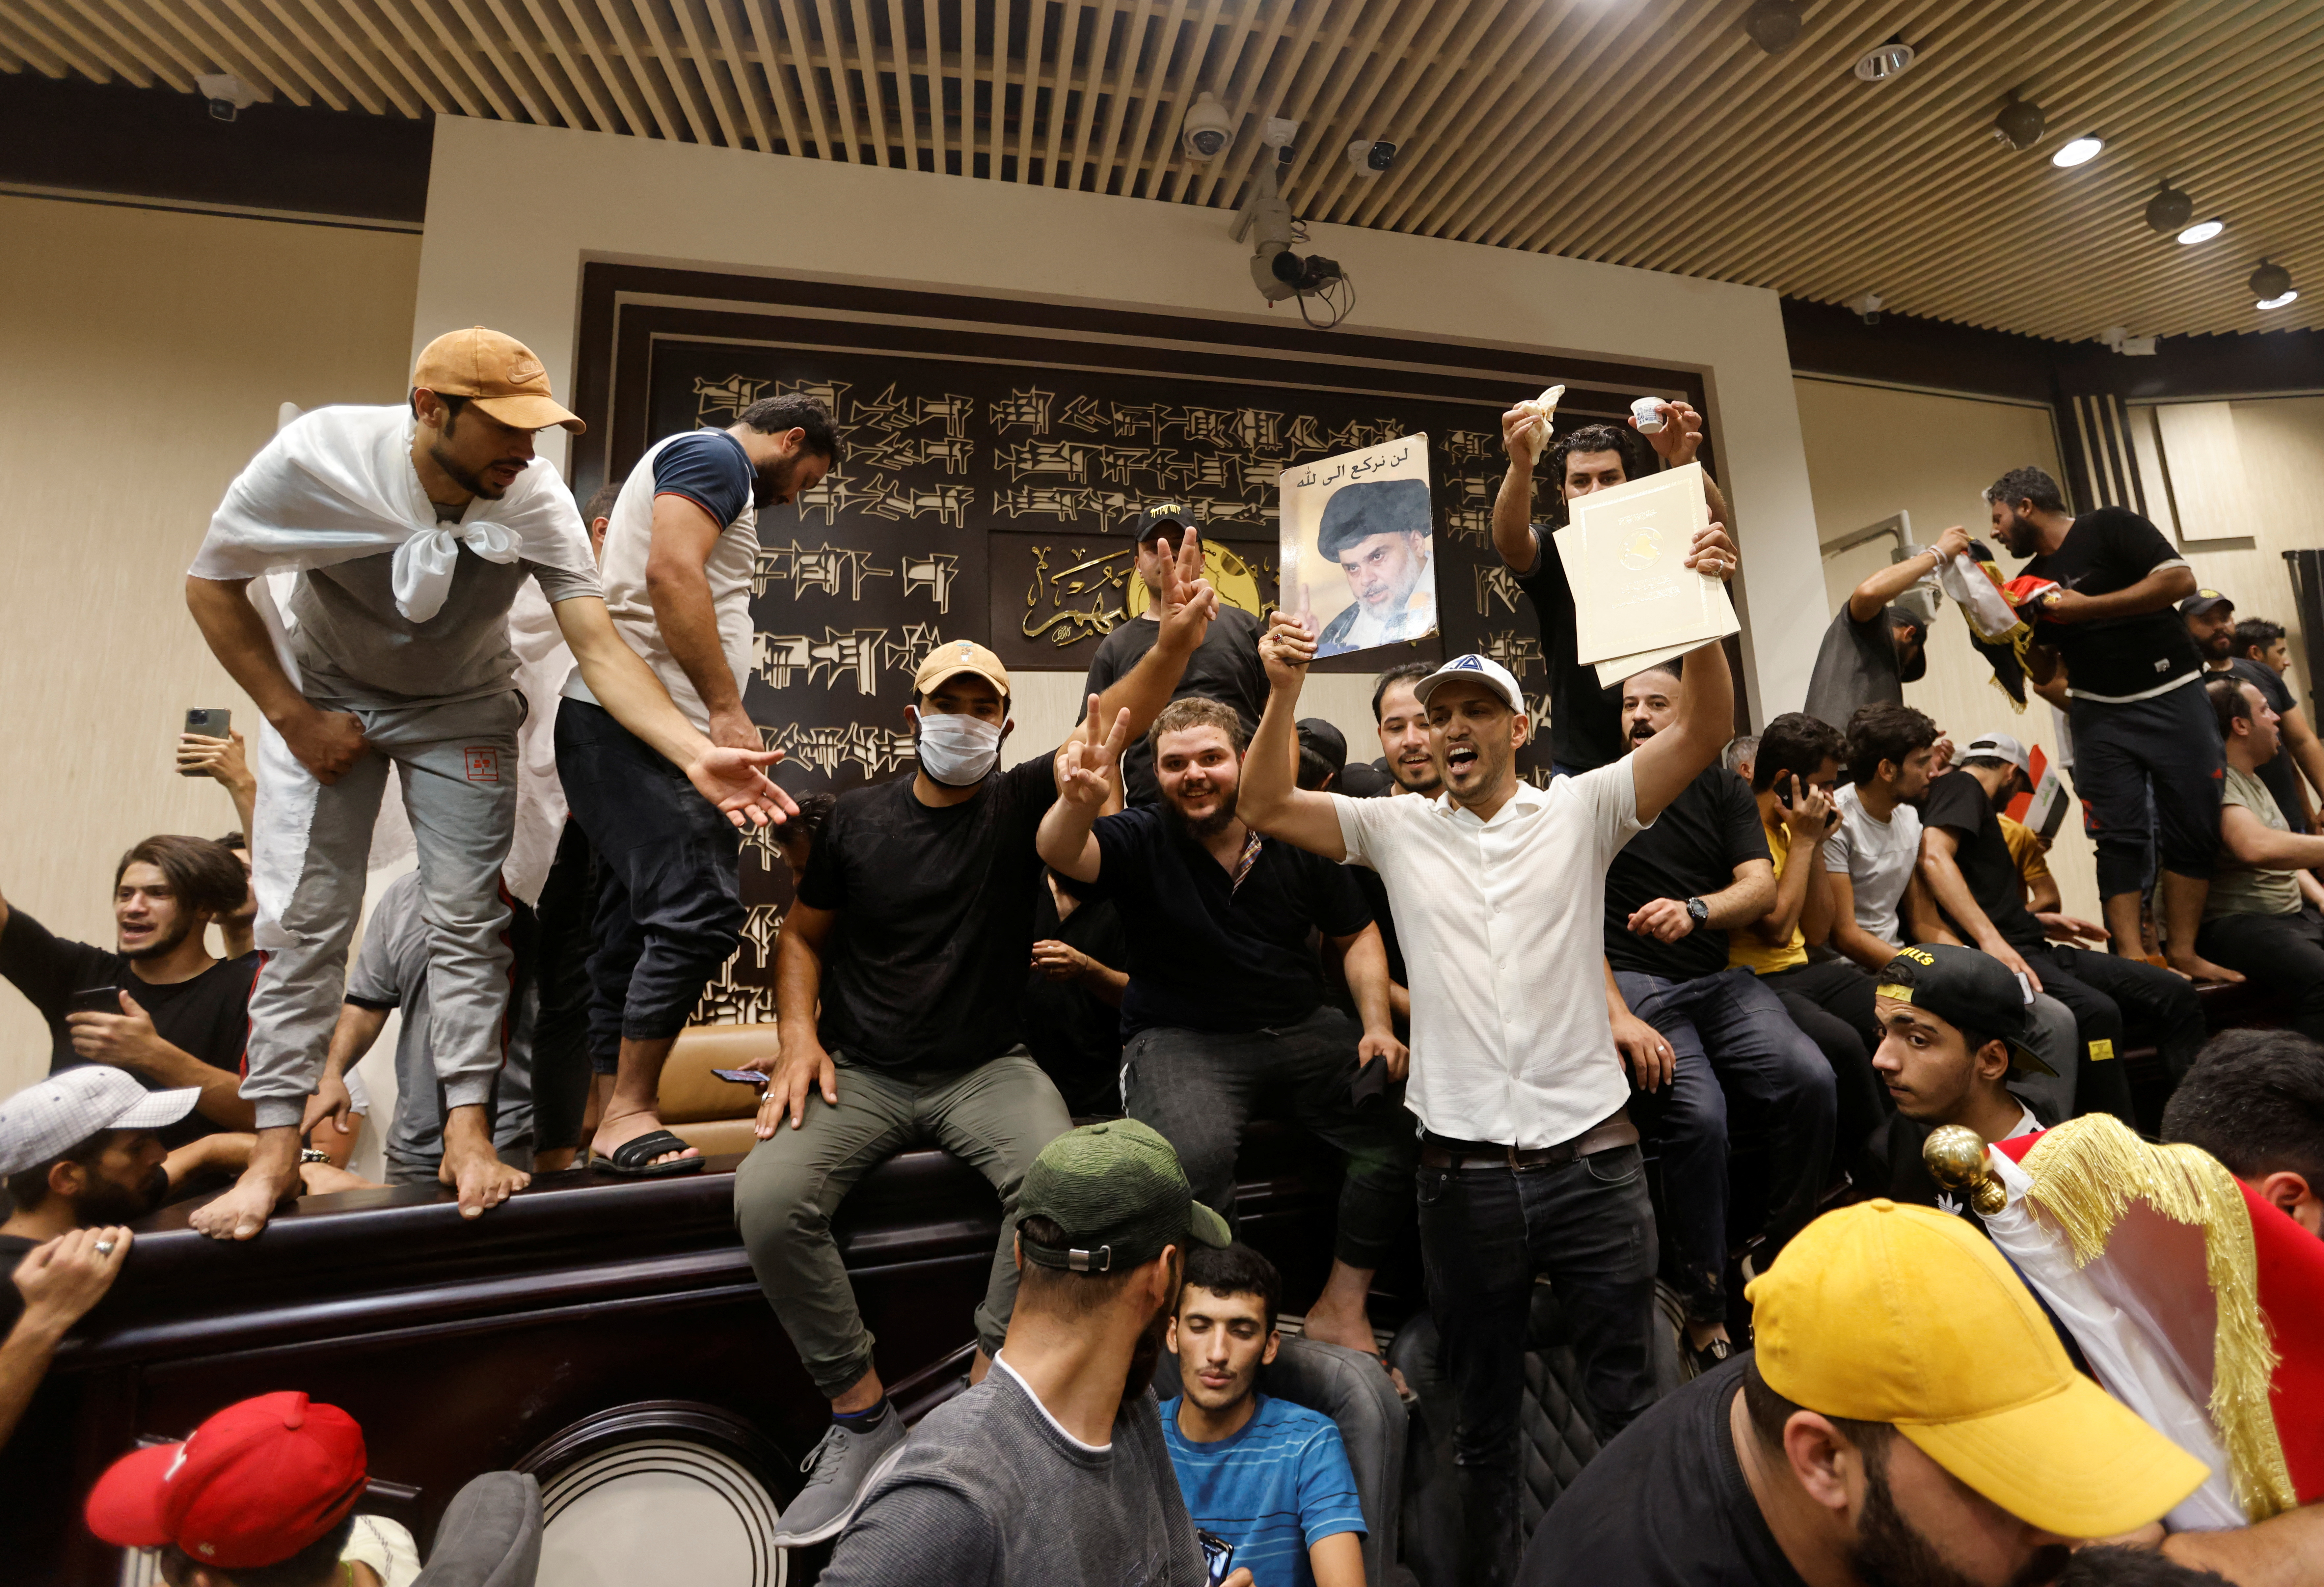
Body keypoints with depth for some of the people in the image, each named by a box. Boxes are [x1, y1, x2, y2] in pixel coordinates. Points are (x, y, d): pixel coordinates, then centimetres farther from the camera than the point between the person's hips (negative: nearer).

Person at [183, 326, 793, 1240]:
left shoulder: (536, 500, -25)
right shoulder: (314, 457, -25)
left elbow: (601, 649, -33)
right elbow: (212, 584, -10)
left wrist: (695, 754, -47)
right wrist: (293, 718, -15)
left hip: (461, 708, 0)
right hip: (324, 695, 0)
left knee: (468, 919, -4)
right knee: (303, 920, -2)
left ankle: (466, 1131, 6)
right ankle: (276, 1149, 11)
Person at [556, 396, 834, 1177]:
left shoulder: (688, 463, 33)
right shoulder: (713, 454, 0)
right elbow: (671, 571, -18)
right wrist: (728, 710, -21)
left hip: (626, 729, 11)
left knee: (632, 930, 8)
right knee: (701, 911, -16)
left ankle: (613, 1118, 13)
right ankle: (630, 1111, -8)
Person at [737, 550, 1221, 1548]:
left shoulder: (1019, 803, -1)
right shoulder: (859, 818, 3)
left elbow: (1109, 725, -17)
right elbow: (801, 935, 11)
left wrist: (1175, 641, -32)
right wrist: (799, 1035, -5)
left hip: (986, 1070, -1)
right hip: (861, 1073, 2)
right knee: (767, 1199, -23)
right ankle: (863, 1419, -1)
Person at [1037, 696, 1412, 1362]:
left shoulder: (1296, 837, 4)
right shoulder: (1141, 839, -4)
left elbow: (1358, 936, 13)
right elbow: (1062, 855, -25)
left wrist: (1377, 1025, -2)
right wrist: (1079, 802, -48)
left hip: (1303, 1026, 4)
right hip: (1180, 1037, -3)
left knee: (1397, 1120, -15)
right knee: (1193, 1154, -32)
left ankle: (1341, 1308, 5)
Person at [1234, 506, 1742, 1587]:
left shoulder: (1581, 812, 2)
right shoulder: (1396, 829, 3)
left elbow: (1705, 730, -6)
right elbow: (1265, 809, -4)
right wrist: (1284, 690, -16)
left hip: (1591, 1151, -1)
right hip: (1463, 1164, 1)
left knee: (1627, 1399, 16)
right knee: (1482, 1414, 19)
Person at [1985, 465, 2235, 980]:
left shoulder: (2109, 528, -3)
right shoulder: (2033, 580, 11)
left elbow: (2181, 579, -16)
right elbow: (2044, 673, 13)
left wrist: (2087, 607, -17)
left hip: (2172, 699, -3)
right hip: (2100, 716, 4)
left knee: (2194, 829, -1)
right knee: (2120, 837, -4)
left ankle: (2183, 953, 5)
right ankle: (2132, 957, -4)